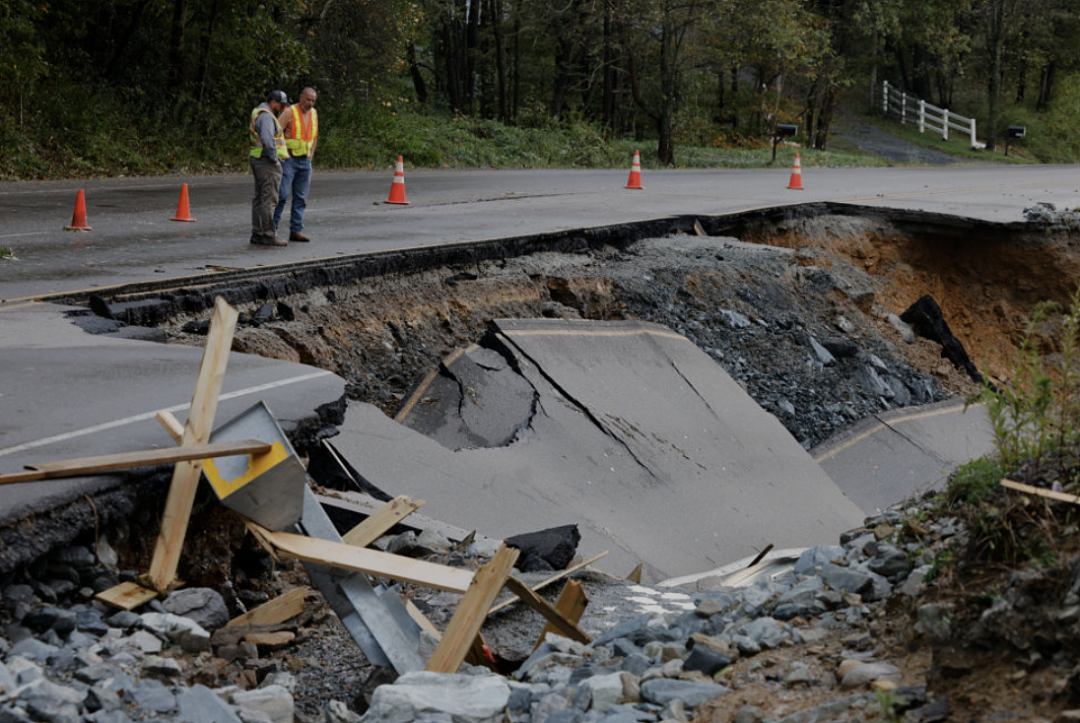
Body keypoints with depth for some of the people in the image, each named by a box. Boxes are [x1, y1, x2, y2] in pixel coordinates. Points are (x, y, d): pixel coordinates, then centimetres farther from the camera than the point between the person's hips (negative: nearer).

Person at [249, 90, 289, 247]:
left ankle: (257, 234, 13)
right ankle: (268, 235, -10)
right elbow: (267, 140, -27)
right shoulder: (266, 116, -15)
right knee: (268, 199, -10)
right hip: (267, 162, -11)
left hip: (259, 161, 11)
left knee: (260, 199, 11)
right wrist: (275, 159, -17)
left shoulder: (260, 114, 19)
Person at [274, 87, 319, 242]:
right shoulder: (289, 112, -10)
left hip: (305, 161, 6)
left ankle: (296, 231, 7)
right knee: (282, 195, -11)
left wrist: (310, 156, 14)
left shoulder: (314, 113, 10)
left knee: (301, 198, 4)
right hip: (288, 160, -6)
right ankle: (271, 228, -3)